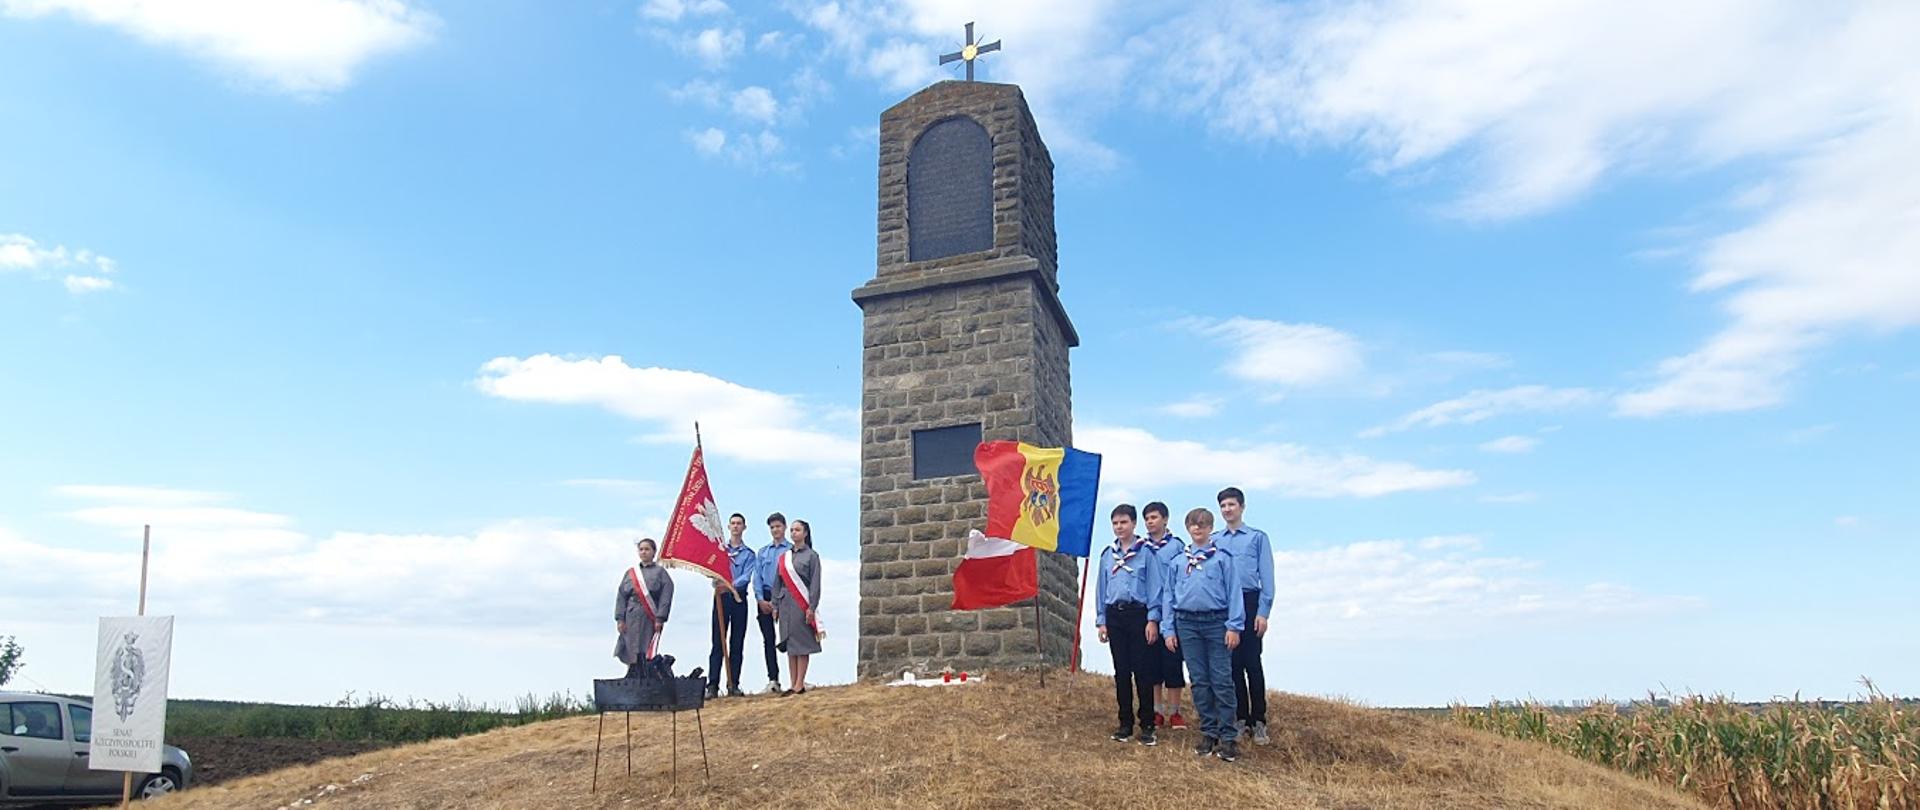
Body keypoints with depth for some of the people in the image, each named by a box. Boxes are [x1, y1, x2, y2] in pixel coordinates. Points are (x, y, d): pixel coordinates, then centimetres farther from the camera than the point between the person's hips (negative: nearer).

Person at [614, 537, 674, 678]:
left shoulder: (660, 572, 5)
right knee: (633, 656, 1)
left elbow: (666, 596, -3)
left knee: (648, 656, -10)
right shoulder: (630, 573, 15)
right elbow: (621, 596, 11)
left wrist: (660, 619, -11)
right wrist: (620, 619, 1)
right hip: (632, 620, 3)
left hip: (651, 620, -3)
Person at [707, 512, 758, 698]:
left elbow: (746, 577, -5)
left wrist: (732, 585, -23)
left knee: (737, 643, 1)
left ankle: (733, 685, 4)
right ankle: (712, 685, -7)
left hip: (739, 598, 0)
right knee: (718, 641, -5)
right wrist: (718, 583, -18)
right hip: (721, 597, 0)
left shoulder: (749, 554, 10)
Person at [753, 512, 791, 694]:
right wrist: (761, 600, -3)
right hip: (764, 598, 4)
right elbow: (757, 577, 12)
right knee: (768, 639, 2)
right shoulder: (762, 552, 17)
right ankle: (773, 679, 3)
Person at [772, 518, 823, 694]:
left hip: (801, 604, -5)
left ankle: (800, 685, -3)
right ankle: (793, 685, 8)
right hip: (785, 603, 5)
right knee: (789, 644, 5)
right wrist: (775, 606, 9)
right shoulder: (783, 557, 13)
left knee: (802, 644, -5)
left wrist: (811, 608, -12)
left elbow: (815, 584, -5)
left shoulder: (811, 556, 0)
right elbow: (777, 583, 15)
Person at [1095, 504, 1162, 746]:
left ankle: (1147, 725, 6)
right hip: (1115, 615, 4)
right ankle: (1125, 723, 17)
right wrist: (1101, 621, 9)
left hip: (1138, 614, -4)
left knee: (1143, 671, -2)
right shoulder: (1107, 554, 10)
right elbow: (1101, 588, 13)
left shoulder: (1146, 552, -3)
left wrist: (1152, 620, -9)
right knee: (1121, 671, 9)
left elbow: (1154, 587, -4)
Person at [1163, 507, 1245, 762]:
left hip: (1217, 622, -3)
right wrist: (1169, 629, 7)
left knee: (1222, 681, -4)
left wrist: (1234, 626, -9)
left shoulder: (1223, 556, 4)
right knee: (1199, 681, 7)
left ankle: (1228, 737, 0)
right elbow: (1169, 595, 14)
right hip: (1187, 624, 4)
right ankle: (1208, 733, 15)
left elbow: (1234, 591, -1)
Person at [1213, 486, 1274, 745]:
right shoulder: (1213, 541, 12)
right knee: (1232, 664, 7)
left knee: (1252, 663, -4)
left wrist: (1263, 612, -8)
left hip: (1249, 603, -3)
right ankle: (1240, 719, 15)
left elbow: (1266, 577, 0)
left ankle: (1258, 721, 2)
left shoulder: (1258, 538, 5)